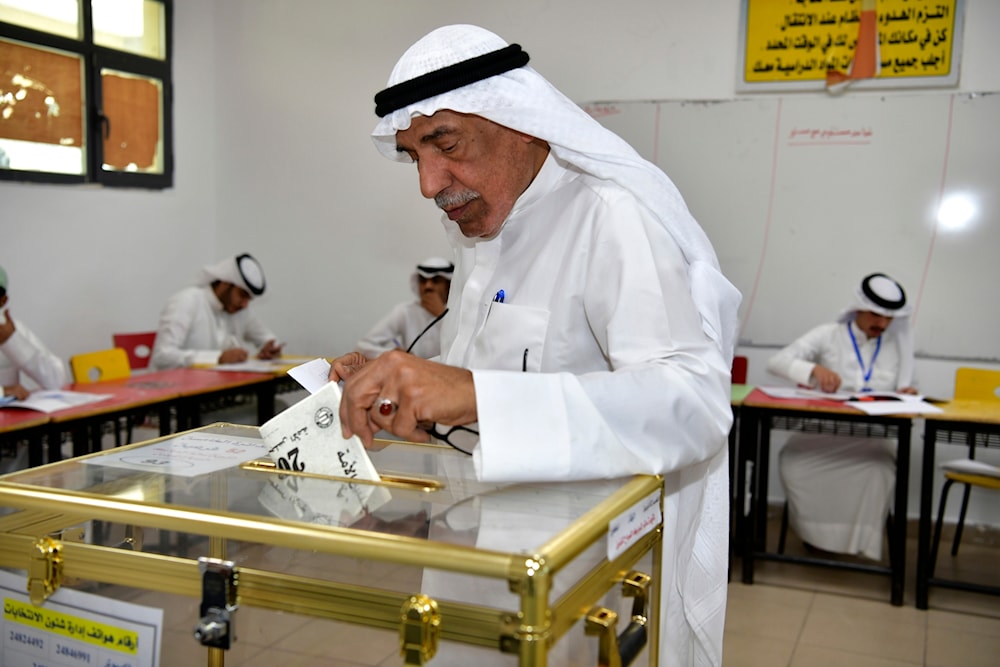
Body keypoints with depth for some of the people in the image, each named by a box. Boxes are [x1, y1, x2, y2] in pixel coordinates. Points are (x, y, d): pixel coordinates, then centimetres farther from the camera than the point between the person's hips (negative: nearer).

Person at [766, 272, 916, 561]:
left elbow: (904, 393, 18)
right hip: (822, 431, -1)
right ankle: (817, 535, -7)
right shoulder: (828, 336, 7)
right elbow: (775, 362, -2)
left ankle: (860, 541, -15)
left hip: (871, 437, 1)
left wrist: (906, 396, -8)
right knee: (791, 462, -33)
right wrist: (813, 369, -22)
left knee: (879, 467, -36)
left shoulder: (898, 346, 15)